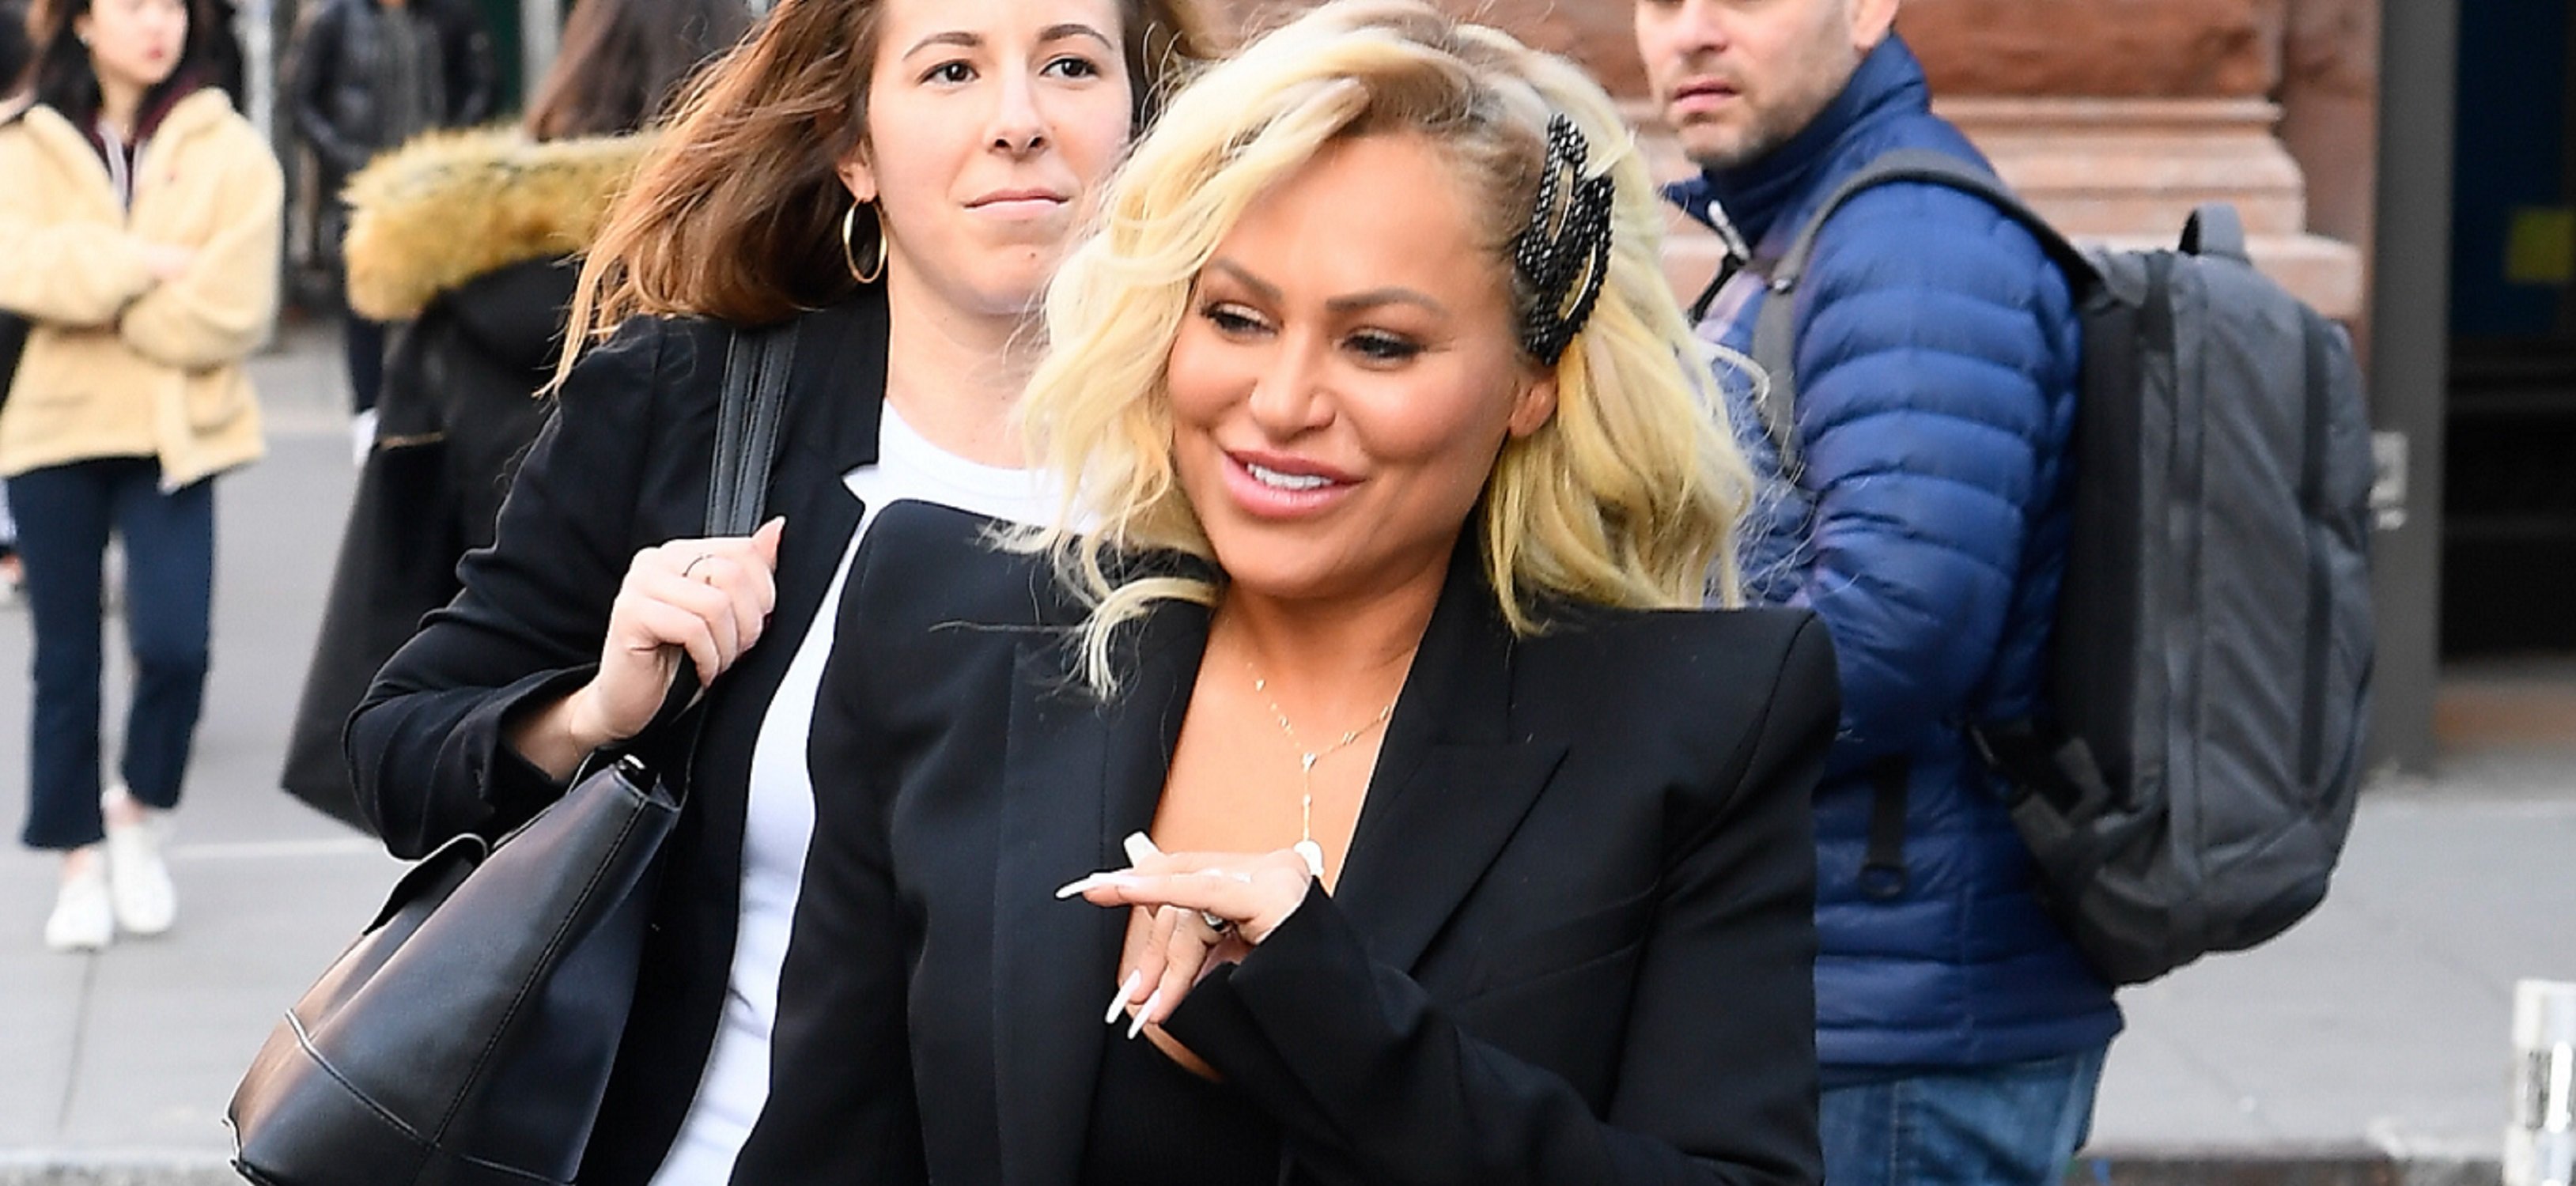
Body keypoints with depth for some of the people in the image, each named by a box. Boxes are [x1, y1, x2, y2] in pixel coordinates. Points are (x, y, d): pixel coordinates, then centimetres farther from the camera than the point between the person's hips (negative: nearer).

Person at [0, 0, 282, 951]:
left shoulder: (230, 153, -1)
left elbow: (229, 313, -11)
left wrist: (88, 287, -8)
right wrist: (148, 265, -17)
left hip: (172, 433, -1)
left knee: (173, 645, -13)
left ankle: (139, 810, 14)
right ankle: (81, 859, 19)